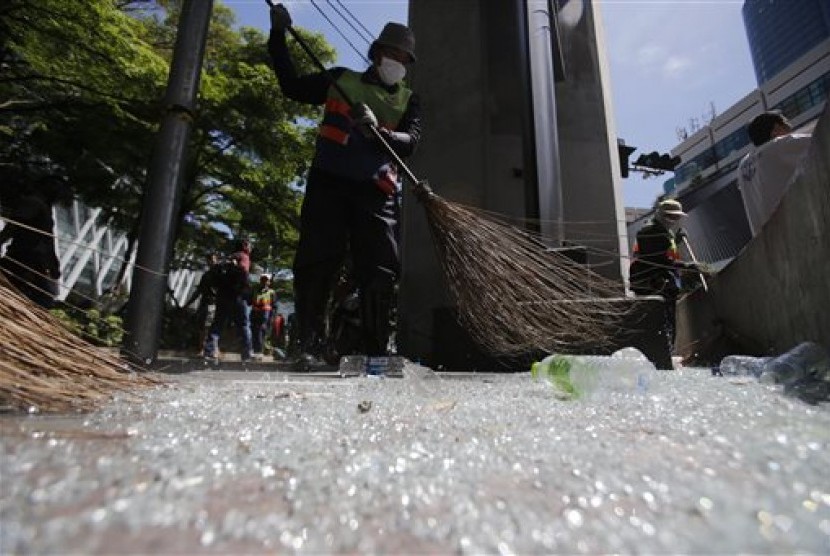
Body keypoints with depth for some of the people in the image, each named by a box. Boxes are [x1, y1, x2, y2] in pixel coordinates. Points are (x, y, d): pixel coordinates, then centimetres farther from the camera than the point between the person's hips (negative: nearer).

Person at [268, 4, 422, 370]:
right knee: (315, 264, -7)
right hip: (329, 184, 0)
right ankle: (310, 347, 0)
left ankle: (377, 353, 2)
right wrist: (278, 36, 20)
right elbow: (292, 86, 22)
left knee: (379, 273, -5)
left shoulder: (408, 101, 18)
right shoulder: (341, 80, 18)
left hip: (376, 192, 1)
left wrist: (379, 131, -17)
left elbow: (410, 143, 2)